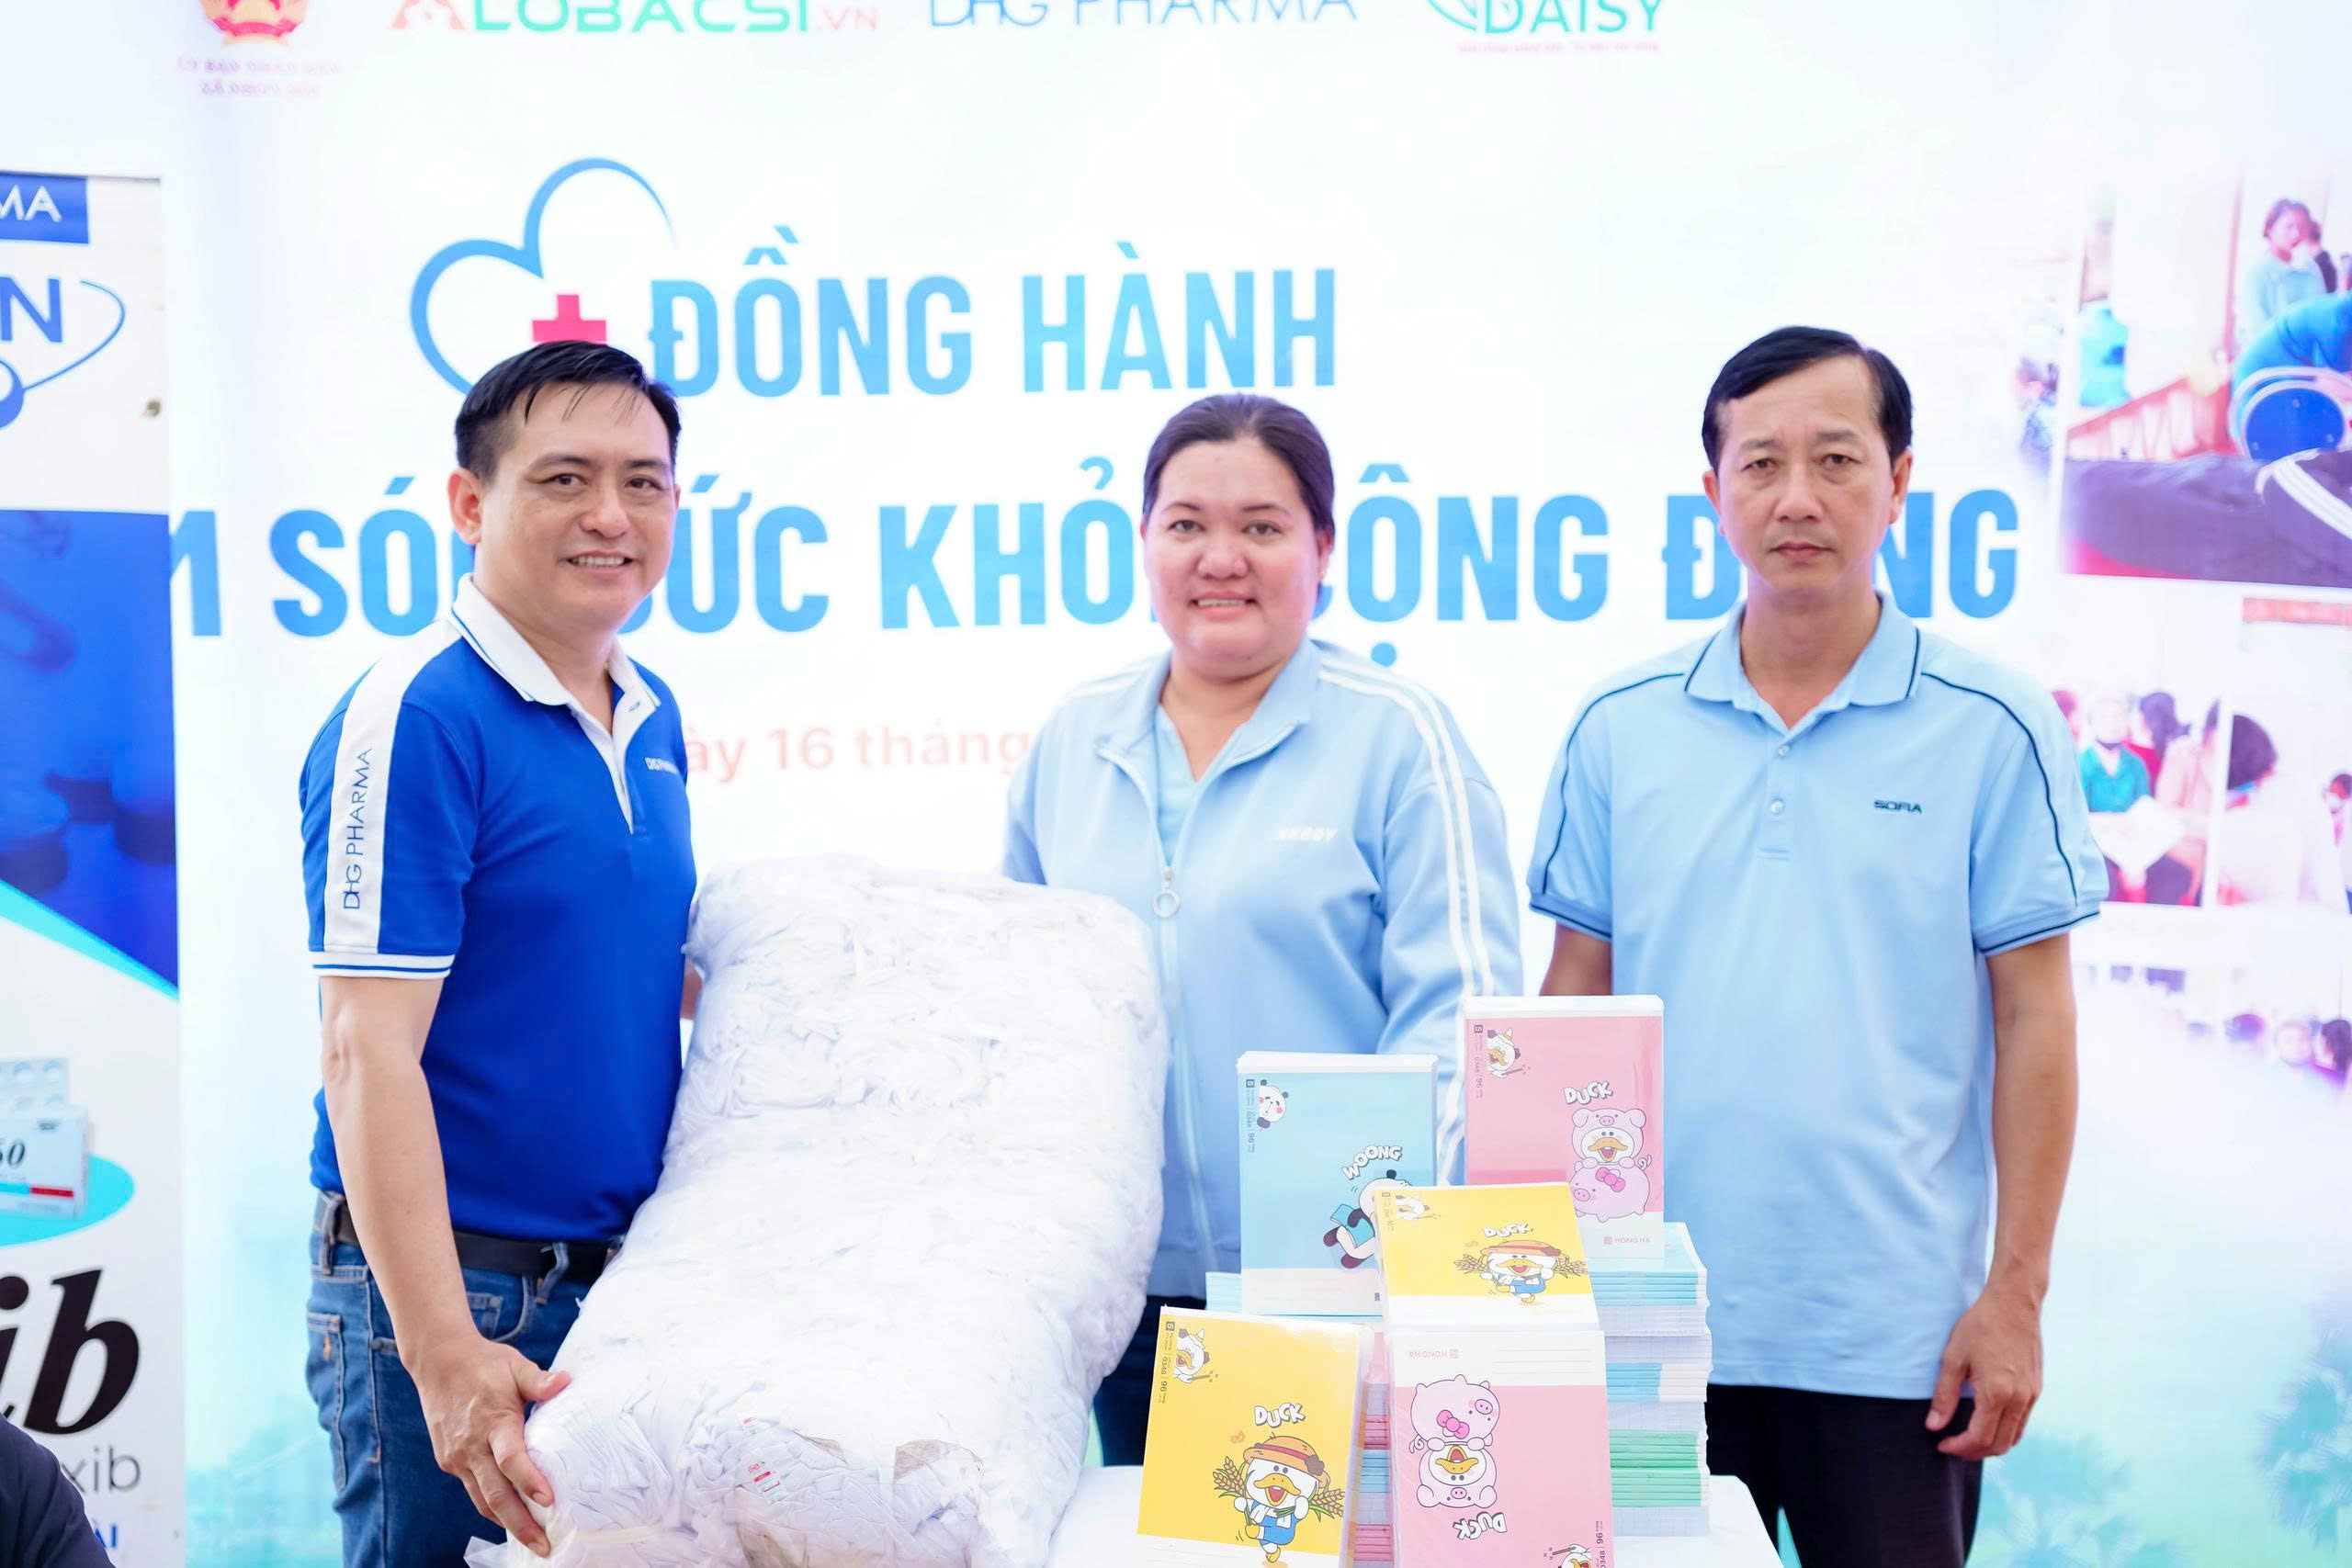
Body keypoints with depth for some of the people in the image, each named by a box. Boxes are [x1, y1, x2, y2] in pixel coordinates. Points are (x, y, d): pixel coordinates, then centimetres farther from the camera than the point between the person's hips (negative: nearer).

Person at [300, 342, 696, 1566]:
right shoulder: (415, 718, -16)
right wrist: (445, 1353, -25)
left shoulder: (653, 718, 8)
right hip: (450, 1283, -7)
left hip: (626, 1279, 8)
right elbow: (368, 1053, -20)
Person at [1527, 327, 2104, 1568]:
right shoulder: (1620, 728, 4)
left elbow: (2032, 1020, -1)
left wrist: (2017, 1291, -4)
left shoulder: (1994, 731, -2)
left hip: (1894, 1335, -2)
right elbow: (1575, 998, 8)